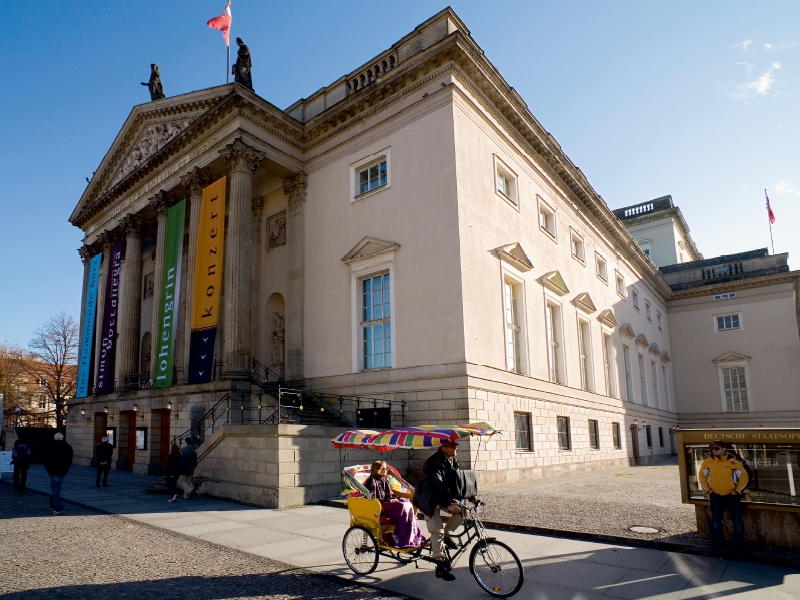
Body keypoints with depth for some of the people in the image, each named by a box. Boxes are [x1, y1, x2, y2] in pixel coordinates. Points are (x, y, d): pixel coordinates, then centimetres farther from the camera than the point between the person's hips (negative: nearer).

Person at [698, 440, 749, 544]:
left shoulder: (733, 462, -10)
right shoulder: (707, 462, -5)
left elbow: (744, 477, -1)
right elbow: (702, 476, 8)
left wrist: (737, 491, -5)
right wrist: (707, 489, 1)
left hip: (731, 495, -2)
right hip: (715, 496, 2)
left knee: (737, 520, 4)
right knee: (716, 520, 10)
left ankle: (739, 543, 19)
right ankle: (718, 542, 24)